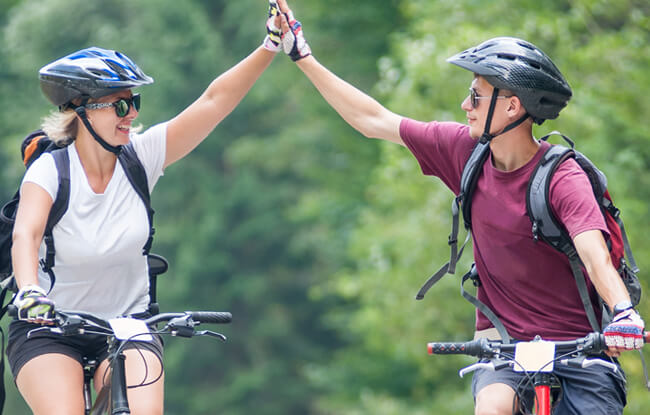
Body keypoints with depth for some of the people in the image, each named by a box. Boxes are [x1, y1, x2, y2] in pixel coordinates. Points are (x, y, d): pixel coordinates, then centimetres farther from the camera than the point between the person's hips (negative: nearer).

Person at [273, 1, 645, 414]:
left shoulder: (563, 178, -17)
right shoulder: (466, 150, -2)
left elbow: (596, 256, -32)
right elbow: (374, 121, 8)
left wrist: (624, 314, -52)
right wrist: (304, 57, 11)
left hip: (578, 346, -3)